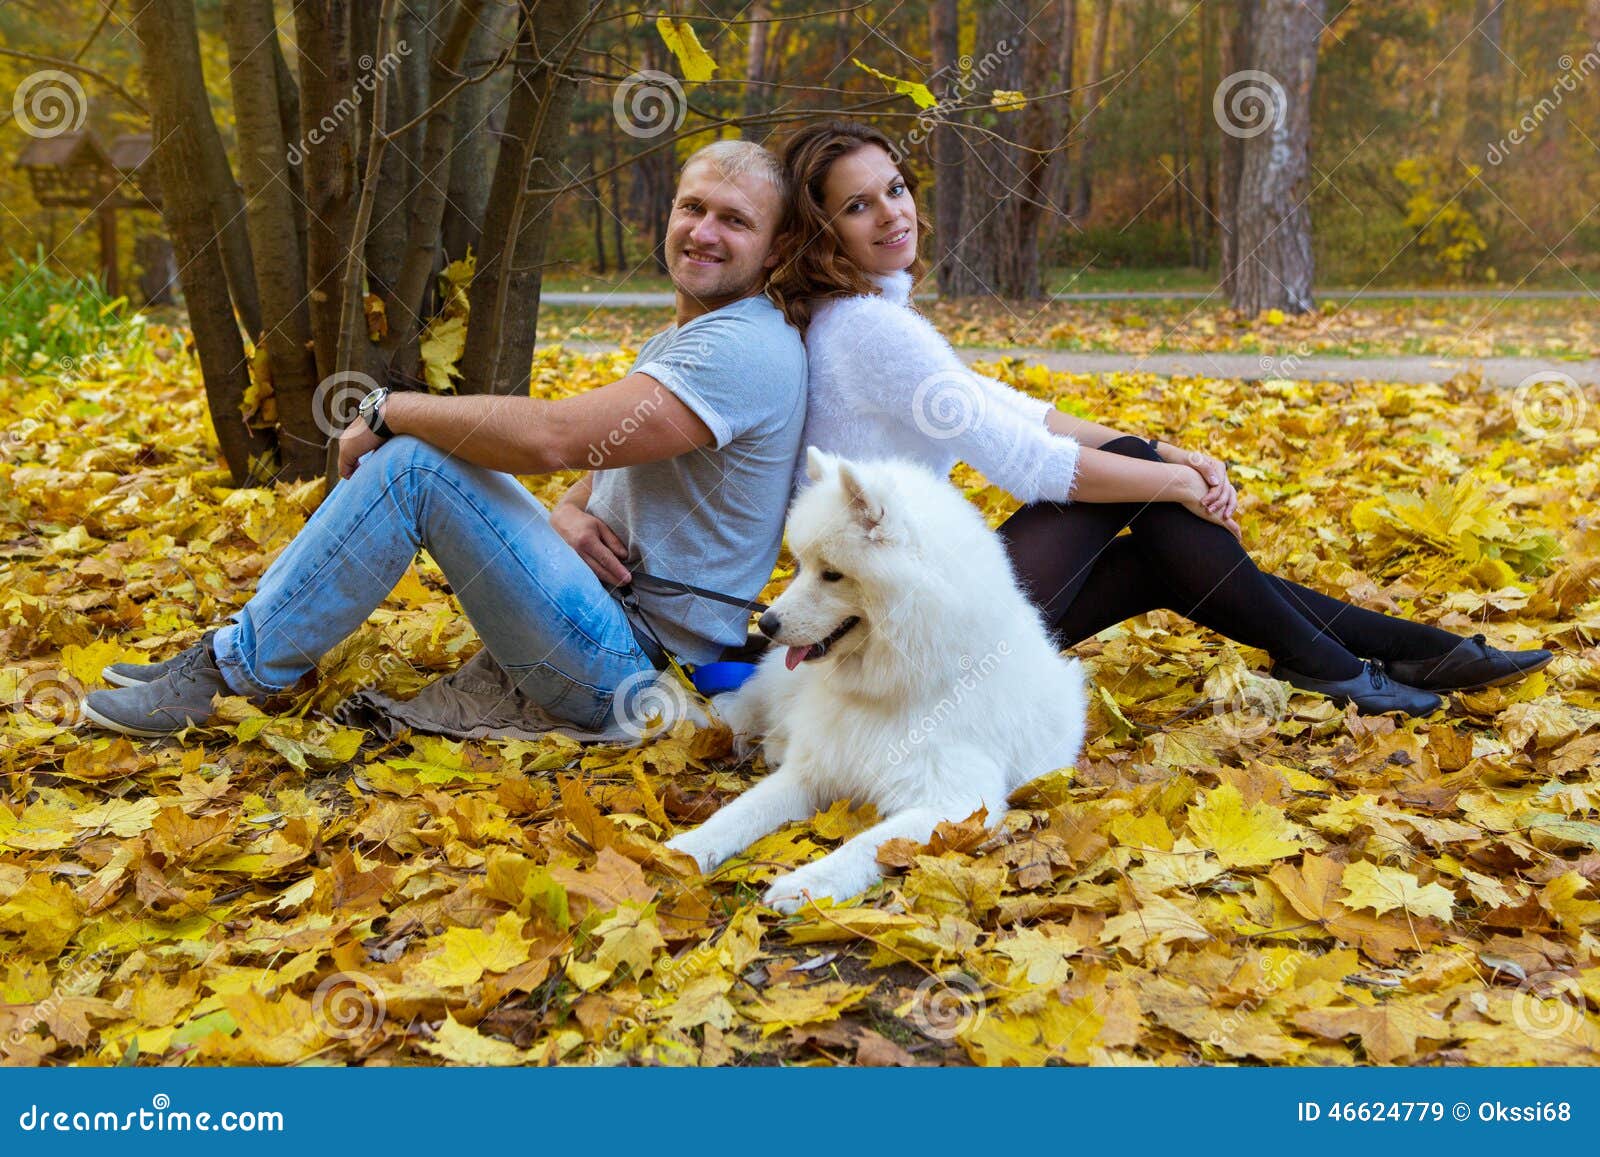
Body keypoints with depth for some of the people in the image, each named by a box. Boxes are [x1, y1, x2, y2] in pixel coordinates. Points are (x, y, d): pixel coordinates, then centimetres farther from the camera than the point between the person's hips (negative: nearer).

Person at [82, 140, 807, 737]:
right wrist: (565, 512, -8)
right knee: (406, 442, 9)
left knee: (412, 462, -20)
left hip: (631, 667, -10)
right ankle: (248, 643, 10)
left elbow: (551, 438, -29)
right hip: (609, 612, 10)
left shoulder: (745, 347, -19)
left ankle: (238, 667, -8)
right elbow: (601, 458, 18)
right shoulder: (675, 343, 16)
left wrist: (391, 410, -15)